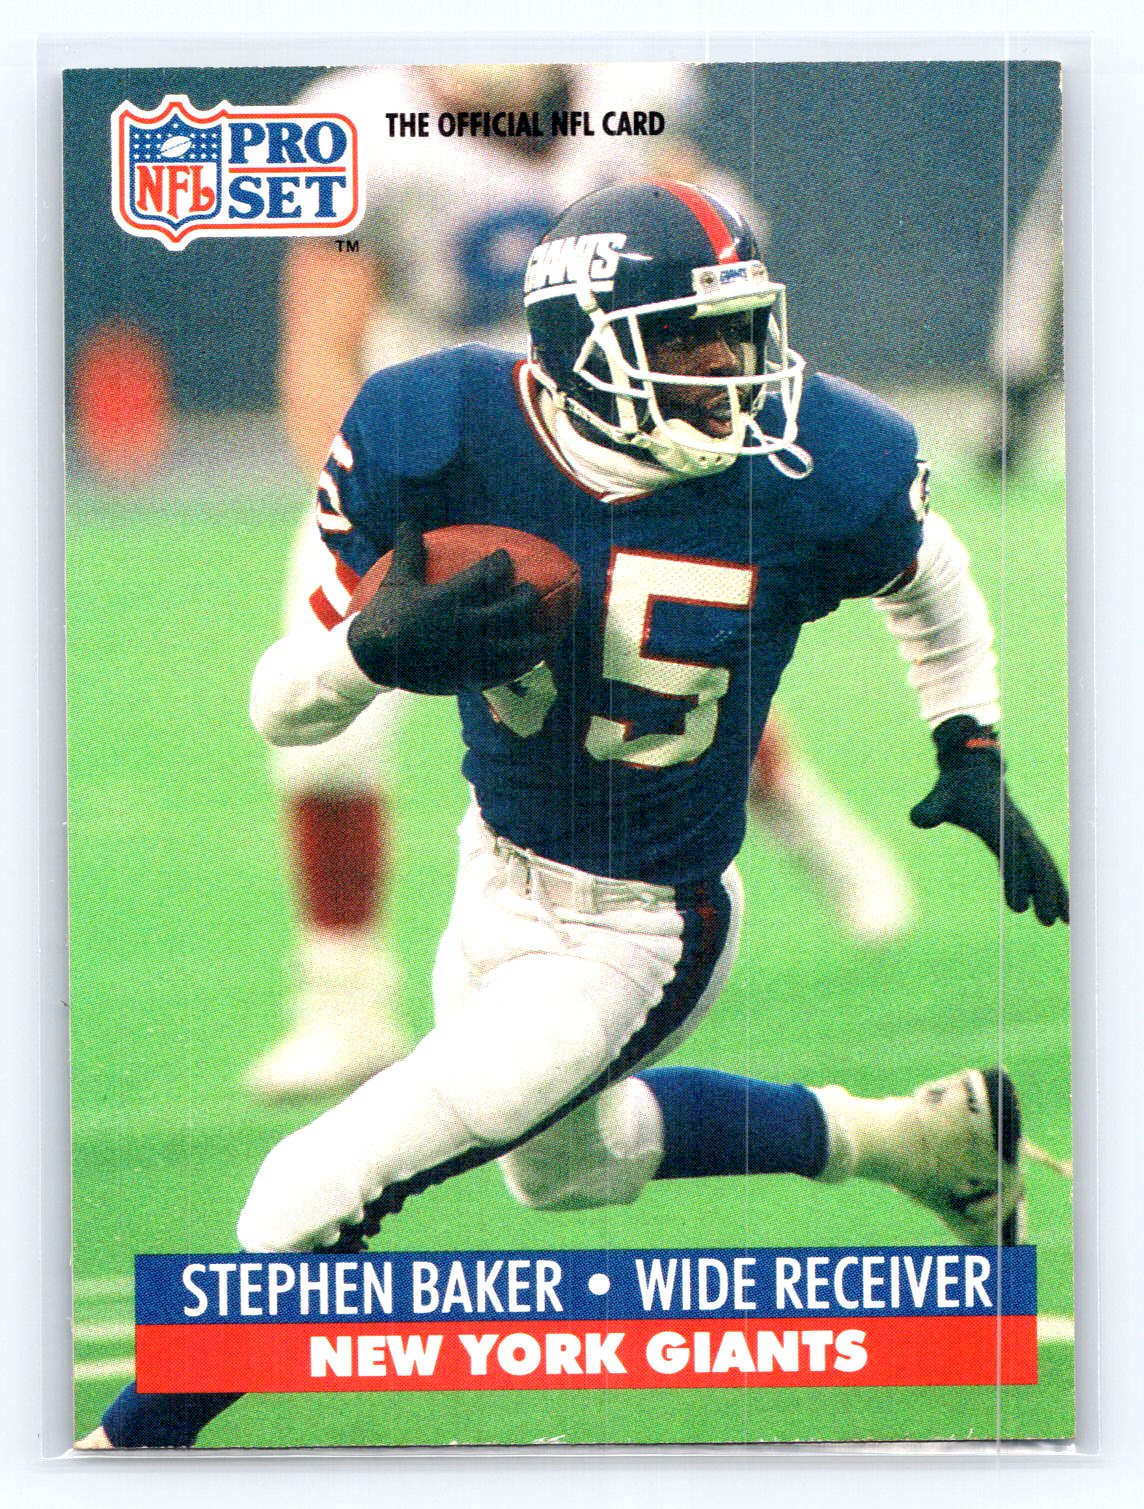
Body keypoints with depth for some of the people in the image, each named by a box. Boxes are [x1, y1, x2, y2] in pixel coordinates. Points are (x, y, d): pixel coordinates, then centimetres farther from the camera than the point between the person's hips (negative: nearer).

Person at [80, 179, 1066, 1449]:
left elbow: (927, 578, 5)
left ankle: (138, 1440, 10)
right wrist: (378, 645, -34)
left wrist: (972, 752, 0)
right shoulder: (441, 437, -20)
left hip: (634, 939, -5)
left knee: (317, 1195, -12)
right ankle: (914, 1136, 48)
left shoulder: (807, 469, -22)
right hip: (499, 876, 5)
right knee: (565, 1163, 34)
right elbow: (282, 704, -13)